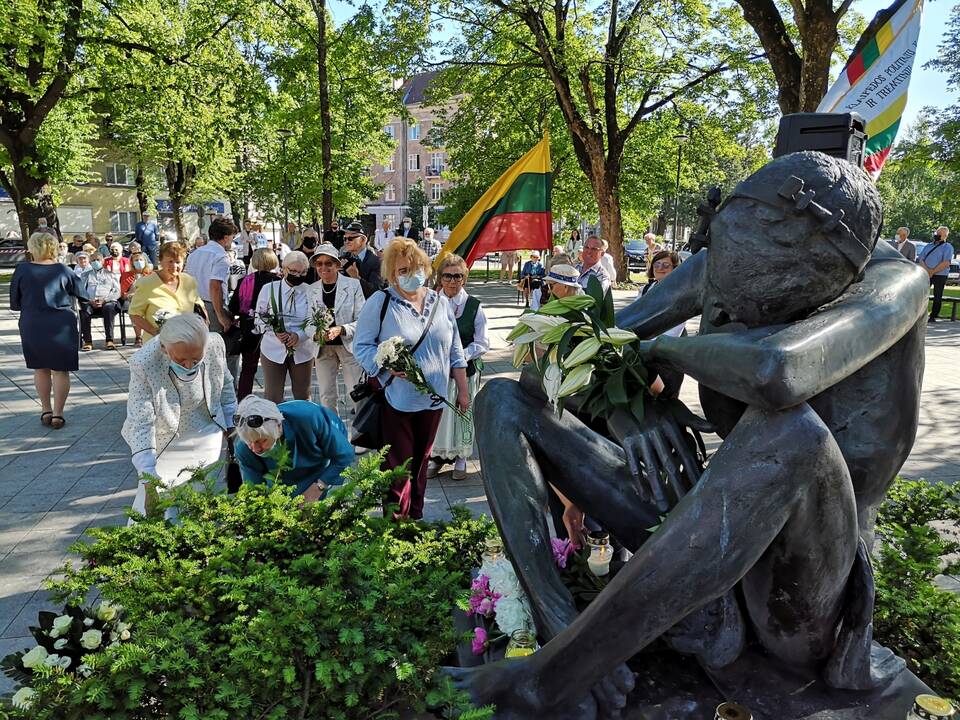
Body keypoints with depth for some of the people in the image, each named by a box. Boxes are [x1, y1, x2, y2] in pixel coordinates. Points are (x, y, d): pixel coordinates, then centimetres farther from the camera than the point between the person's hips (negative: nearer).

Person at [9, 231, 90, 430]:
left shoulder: (22, 270, -5)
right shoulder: (63, 271, -6)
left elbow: (15, 304, 3)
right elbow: (83, 294, 6)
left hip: (32, 326, 1)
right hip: (61, 325, -1)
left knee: (40, 369, 17)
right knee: (60, 370, 5)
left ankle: (46, 410, 21)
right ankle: (58, 414, 5)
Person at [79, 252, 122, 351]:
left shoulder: (110, 274, 22)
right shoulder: (86, 275, 27)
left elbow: (117, 292, 10)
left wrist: (104, 300, -8)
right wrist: (89, 300, -8)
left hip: (108, 301, -1)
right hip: (90, 302, 1)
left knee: (109, 308, -37)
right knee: (83, 309, -33)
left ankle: (109, 340, -39)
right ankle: (87, 341, -32)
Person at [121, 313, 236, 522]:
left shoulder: (215, 344, -22)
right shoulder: (143, 364, -31)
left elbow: (225, 383, 0)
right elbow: (141, 424, -29)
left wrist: (230, 425, 9)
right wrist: (148, 475, -35)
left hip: (205, 433, 2)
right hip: (164, 441, -2)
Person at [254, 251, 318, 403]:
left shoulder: (310, 292, -2)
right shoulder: (269, 289, -1)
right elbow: (259, 319, 2)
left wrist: (300, 335, -21)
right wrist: (275, 332, -17)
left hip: (303, 350, 0)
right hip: (273, 349, 0)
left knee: (303, 396, 13)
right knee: (273, 397, 3)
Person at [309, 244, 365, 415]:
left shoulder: (353, 285, -6)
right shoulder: (312, 289, 4)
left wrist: (340, 330, -25)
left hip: (349, 346, -3)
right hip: (323, 348, 3)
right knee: (326, 395, 11)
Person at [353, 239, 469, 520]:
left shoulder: (440, 302, 6)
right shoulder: (380, 302, -8)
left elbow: (455, 352, 11)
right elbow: (361, 346, -8)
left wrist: (463, 391, 11)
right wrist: (388, 366, -24)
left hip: (433, 400, 5)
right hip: (396, 401, -5)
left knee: (420, 463, 17)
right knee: (398, 467, 1)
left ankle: (416, 520, 32)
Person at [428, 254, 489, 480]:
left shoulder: (474, 306, -4)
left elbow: (482, 343, -3)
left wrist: (462, 355, -18)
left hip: (466, 369, -1)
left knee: (463, 411, 9)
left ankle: (460, 456, 28)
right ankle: (438, 455, 29)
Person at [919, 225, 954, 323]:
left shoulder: (947, 247, 1)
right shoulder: (928, 246, 17)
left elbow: (946, 263, -11)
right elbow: (921, 260, 7)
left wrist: (932, 272, -12)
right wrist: (927, 270, -11)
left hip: (940, 275, -4)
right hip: (926, 274, 4)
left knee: (937, 297, -1)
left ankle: (933, 316, 4)